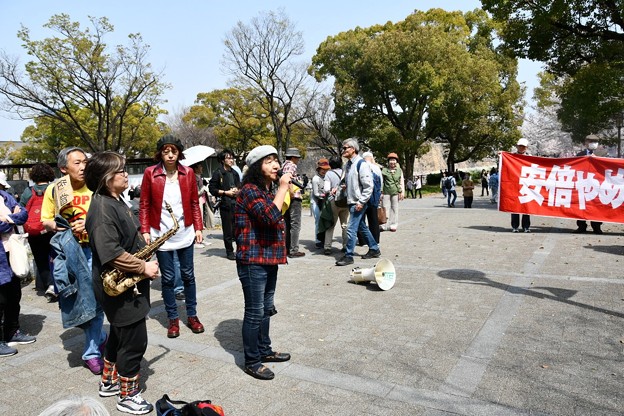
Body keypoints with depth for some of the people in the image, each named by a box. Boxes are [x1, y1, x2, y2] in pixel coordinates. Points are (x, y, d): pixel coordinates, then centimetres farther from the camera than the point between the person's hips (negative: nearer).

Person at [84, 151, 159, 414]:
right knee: (135, 341, 1)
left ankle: (109, 382, 40)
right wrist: (143, 267, -21)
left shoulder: (116, 201, 10)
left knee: (120, 336, 23)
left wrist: (143, 244, 5)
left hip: (126, 284, 10)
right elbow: (111, 254, -28)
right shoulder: (102, 207, -21)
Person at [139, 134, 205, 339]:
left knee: (188, 275, 10)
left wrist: (198, 228, 0)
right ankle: (173, 318, 21)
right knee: (168, 278, 7)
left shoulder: (188, 173, 1)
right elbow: (144, 205, -2)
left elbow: (194, 203, 5)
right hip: (161, 234, -1)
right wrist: (145, 231, -9)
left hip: (185, 233, 2)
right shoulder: (150, 173, -4)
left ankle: (192, 315, 24)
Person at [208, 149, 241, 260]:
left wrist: (237, 190, 3)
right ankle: (229, 252, 12)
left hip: (236, 203, 5)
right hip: (225, 204, -5)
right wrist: (226, 192, -10)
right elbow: (212, 189, -6)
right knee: (227, 229, 1)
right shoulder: (218, 173, -3)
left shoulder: (234, 173, 16)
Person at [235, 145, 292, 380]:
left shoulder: (269, 190, 14)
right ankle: (252, 362, 15)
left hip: (269, 259, 9)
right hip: (253, 262, -9)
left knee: (266, 309, 20)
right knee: (255, 313, 1)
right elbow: (272, 217, -29)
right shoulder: (250, 190, -15)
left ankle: (264, 351, 35)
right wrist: (282, 187, -20)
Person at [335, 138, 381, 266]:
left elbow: (368, 185, -18)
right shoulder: (348, 165, 12)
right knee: (362, 227, 17)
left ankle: (348, 256, 1)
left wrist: (361, 202, -20)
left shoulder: (361, 164, -15)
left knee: (351, 229, -8)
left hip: (358, 203, -9)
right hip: (351, 202, 9)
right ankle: (374, 249, 30)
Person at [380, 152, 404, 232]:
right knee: (386, 208, -3)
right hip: (386, 192, -1)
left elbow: (401, 182, 10)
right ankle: (385, 225, -1)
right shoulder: (384, 170, 5)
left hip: (395, 192, 1)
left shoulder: (399, 170, 10)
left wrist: (401, 192, 2)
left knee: (395, 208, 5)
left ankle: (394, 225, 12)